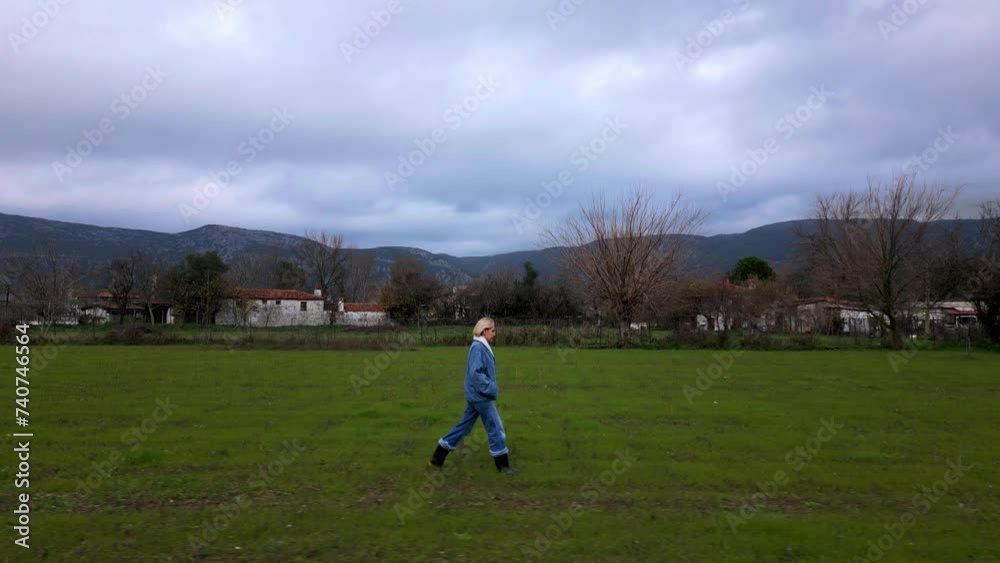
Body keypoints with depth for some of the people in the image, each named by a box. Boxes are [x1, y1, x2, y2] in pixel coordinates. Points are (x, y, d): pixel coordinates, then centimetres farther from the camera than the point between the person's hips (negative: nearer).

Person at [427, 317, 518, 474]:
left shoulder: (482, 347, 12)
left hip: (476, 396, 10)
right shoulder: (478, 347, -18)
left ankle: (437, 459, 18)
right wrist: (491, 389, -20)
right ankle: (503, 464, 13)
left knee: (463, 427, 13)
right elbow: (476, 373, -25)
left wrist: (491, 387, 11)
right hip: (480, 396, -10)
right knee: (496, 427, 1)